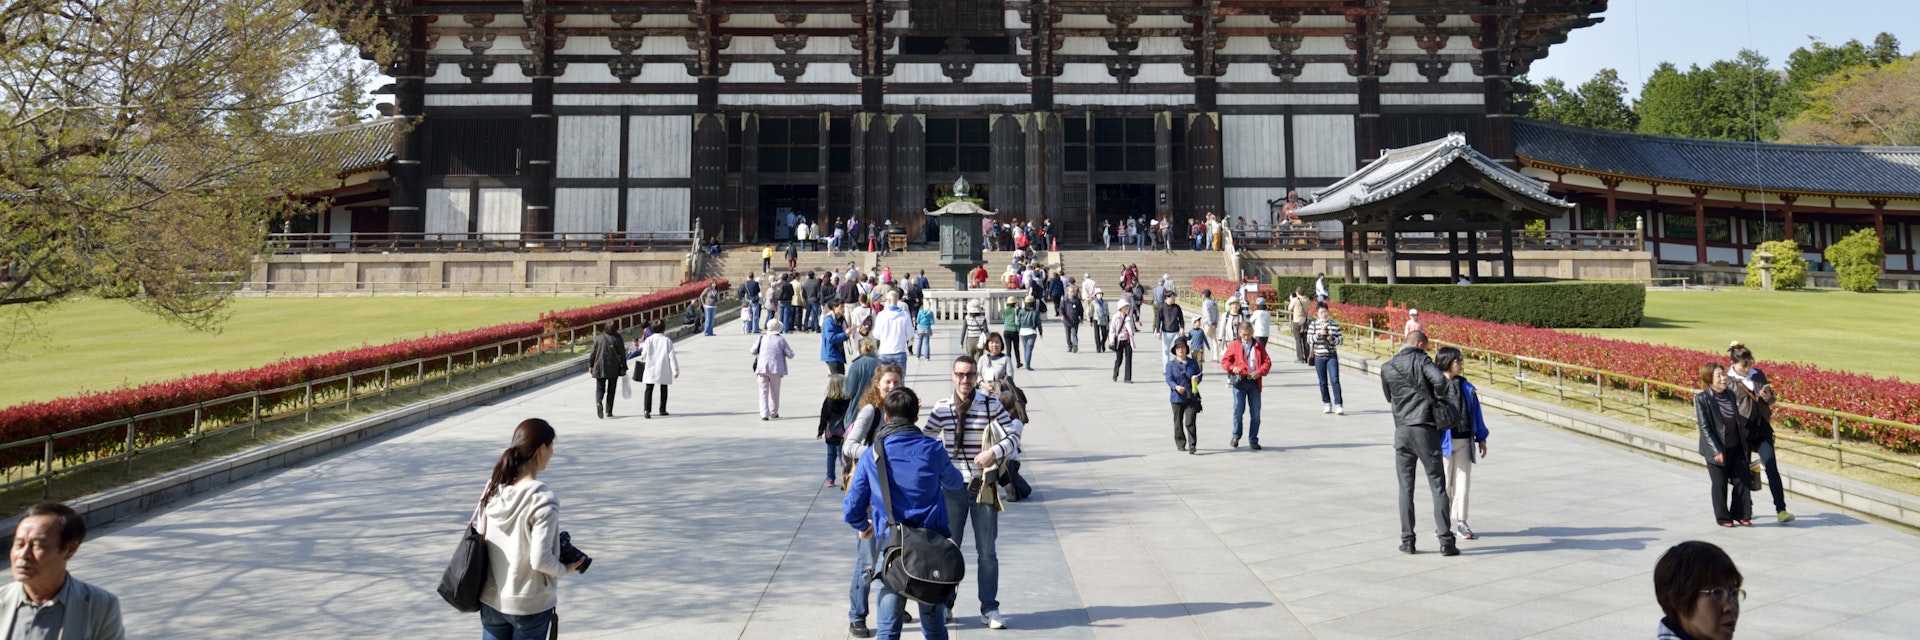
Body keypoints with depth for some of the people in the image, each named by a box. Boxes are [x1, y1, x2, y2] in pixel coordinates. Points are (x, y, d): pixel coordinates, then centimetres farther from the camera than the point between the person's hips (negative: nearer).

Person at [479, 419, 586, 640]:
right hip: (530, 604, -5)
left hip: (490, 599, 6)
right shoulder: (543, 500, -22)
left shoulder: (493, 488, -3)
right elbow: (540, 560, -23)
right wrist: (565, 569, -5)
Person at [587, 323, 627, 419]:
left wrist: (590, 365, 12)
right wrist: (623, 368, 1)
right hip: (613, 368, -1)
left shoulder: (598, 338, 1)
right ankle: (608, 411, 8)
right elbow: (622, 354, -4)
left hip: (600, 368, 1)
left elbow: (593, 353, 3)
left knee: (599, 388, 10)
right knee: (611, 390, 9)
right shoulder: (618, 339, -4)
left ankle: (599, 402, -20)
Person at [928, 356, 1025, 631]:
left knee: (987, 551, 3)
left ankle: (989, 609, 13)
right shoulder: (942, 407, 0)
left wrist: (995, 452, -18)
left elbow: (1014, 435, -3)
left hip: (983, 486, -1)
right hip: (953, 486, 1)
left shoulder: (991, 404, -4)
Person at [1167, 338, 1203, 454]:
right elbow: (1169, 380, -8)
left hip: (1192, 397, 0)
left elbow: (1199, 375, 12)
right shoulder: (1170, 364, 1)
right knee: (1178, 422, 9)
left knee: (1190, 422, -8)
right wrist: (1176, 387, -28)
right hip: (1177, 398, 0)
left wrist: (1197, 379, -12)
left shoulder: (1193, 363, 7)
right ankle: (1180, 444, 23)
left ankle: (1192, 445, -6)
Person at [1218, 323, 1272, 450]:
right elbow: (1224, 361, 7)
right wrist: (1232, 368, -13)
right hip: (1239, 381, -2)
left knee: (1255, 413, 3)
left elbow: (1267, 362, 11)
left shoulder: (1258, 346, 13)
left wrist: (1260, 372, -8)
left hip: (1254, 382, 2)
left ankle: (1253, 440, 14)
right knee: (1238, 409, -11)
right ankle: (1236, 436, 9)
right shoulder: (1234, 346, 7)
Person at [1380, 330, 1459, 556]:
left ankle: (1407, 540, 8)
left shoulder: (1386, 368, 7)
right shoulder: (1421, 359, -5)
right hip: (1425, 429, -3)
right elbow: (1440, 381, -20)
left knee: (1405, 488, 9)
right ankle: (1445, 541, 0)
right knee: (1438, 486, 2)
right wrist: (1437, 397, -2)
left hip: (1401, 431, 3)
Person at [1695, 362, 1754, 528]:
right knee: (1719, 484, 6)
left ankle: (1741, 514, 23)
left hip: (1736, 447, 5)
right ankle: (1723, 518, 22)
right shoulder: (1702, 399, -15)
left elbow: (1739, 421, 16)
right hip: (1717, 449, -5)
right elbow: (1704, 428, -15)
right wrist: (1716, 451, -18)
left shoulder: (1730, 394, 2)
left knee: (1742, 480, 7)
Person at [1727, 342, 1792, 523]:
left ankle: (1781, 510, -1)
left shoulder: (1758, 375, 4)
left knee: (1772, 468, -3)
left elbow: (1771, 400, 13)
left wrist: (1767, 396, -8)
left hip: (1763, 430, 3)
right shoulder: (1728, 381, -8)